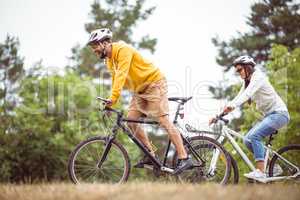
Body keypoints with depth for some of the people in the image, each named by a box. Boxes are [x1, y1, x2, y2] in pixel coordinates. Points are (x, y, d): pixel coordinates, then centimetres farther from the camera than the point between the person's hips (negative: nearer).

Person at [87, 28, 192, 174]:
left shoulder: (123, 50, -21)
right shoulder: (109, 60, 8)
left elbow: (121, 75, -32)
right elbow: (115, 79, 12)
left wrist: (113, 98, -40)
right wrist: (110, 102, 2)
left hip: (154, 83, -9)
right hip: (139, 90, 9)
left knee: (163, 121, -16)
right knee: (131, 121, -2)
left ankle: (184, 159, -18)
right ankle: (150, 155, 5)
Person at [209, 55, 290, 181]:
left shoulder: (258, 77, -14)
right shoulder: (247, 82, 13)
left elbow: (248, 94, -32)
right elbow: (238, 98, 8)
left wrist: (232, 106, -48)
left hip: (279, 113, -9)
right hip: (269, 115, 9)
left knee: (254, 136, -25)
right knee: (248, 140, -2)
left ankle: (260, 172, -26)